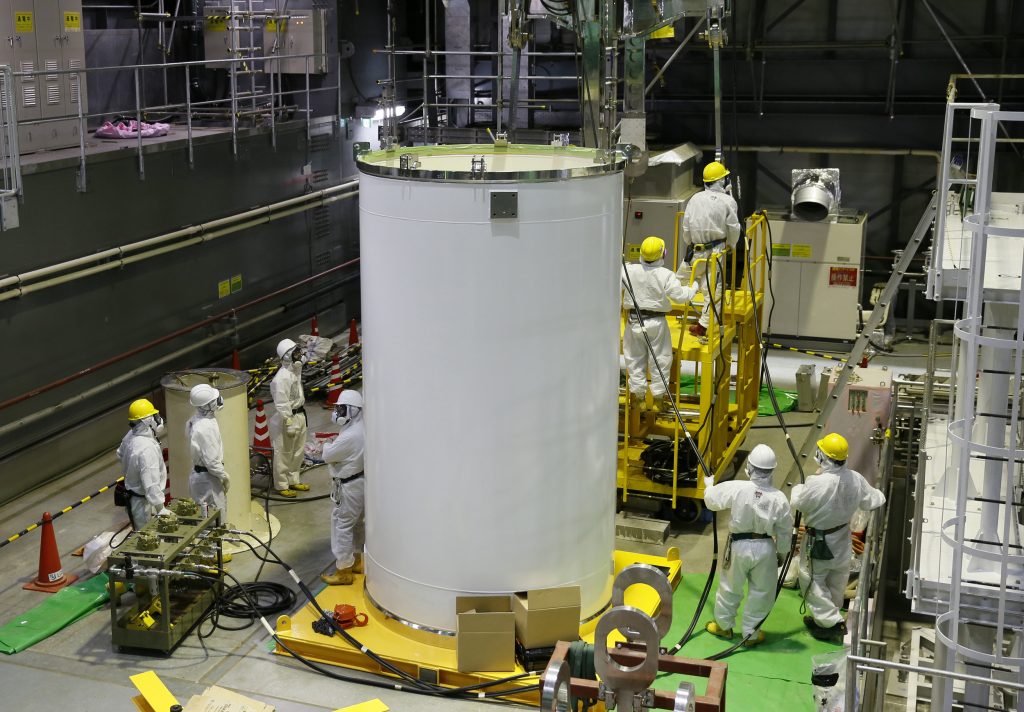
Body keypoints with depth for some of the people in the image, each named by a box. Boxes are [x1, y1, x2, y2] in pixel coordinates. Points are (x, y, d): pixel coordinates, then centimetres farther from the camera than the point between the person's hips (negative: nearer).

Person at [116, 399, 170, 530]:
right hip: (144, 503, -9)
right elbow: (151, 484, -33)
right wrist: (161, 509, -30)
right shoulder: (147, 448, -31)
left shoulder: (130, 437, -1)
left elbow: (121, 455, 22)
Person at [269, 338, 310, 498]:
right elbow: (281, 404, -24)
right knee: (284, 454, 5)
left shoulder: (296, 370, 5)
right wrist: (289, 424, -22)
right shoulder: (282, 378, -25)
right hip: (286, 418, -9)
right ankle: (281, 486, 17)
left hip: (299, 415, 10)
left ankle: (294, 480, 36)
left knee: (298, 452, 20)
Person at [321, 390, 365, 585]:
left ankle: (344, 570, 5)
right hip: (361, 481, 10)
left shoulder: (349, 437, -28)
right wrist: (335, 444, 1)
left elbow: (328, 456, -16)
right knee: (357, 522, 21)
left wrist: (328, 445, 3)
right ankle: (357, 560, 36)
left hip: (349, 487, -10)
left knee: (342, 525, -1)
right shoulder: (362, 428, 2)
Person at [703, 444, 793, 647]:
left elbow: (712, 499, -3)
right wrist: (782, 552, 15)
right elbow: (785, 531, -3)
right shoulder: (779, 498, -14)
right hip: (765, 549, 1)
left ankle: (723, 625, 37)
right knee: (761, 591, 18)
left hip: (739, 546, -1)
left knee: (730, 587, 19)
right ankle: (750, 633, 28)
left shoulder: (737, 489, -20)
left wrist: (709, 484, 19)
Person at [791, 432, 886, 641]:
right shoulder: (855, 480, -16)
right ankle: (823, 617, 41)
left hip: (818, 543, -6)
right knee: (836, 581, 23)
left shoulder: (817, 483, -34)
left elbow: (798, 503, -17)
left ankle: (832, 623, 9)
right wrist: (880, 496, 25)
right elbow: (872, 501, 0)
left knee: (812, 580, 10)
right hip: (842, 540, 7)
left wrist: (798, 489, 6)